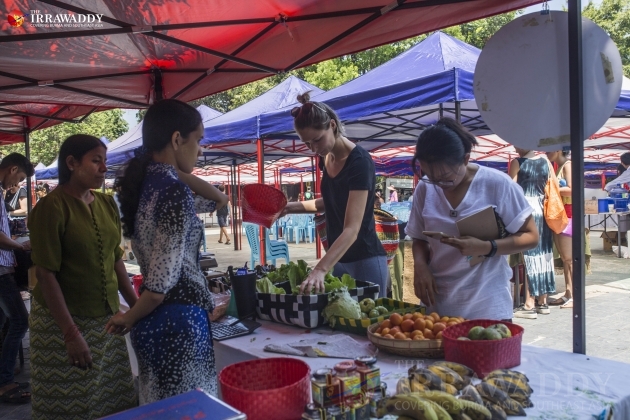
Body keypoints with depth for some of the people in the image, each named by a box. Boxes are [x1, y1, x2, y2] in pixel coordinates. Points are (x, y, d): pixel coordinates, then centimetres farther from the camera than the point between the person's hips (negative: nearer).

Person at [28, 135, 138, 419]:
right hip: (63, 321, -5)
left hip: (107, 318, 6)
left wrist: (137, 307, 9)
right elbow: (46, 274, -15)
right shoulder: (51, 207, -12)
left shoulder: (107, 203, 6)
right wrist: (71, 333, -19)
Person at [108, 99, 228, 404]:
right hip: (179, 321, -9)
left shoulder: (147, 181, 8)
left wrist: (179, 173, 9)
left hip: (154, 320, 9)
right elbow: (159, 286, -21)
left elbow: (219, 200, 21)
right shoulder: (175, 192, -19)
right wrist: (129, 319, -3)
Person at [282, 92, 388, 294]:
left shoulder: (359, 162, -21)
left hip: (365, 260, -7)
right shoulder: (326, 159, 1)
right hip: (338, 260, 7)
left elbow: (352, 229, -29)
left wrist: (320, 269, -39)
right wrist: (293, 207, 6)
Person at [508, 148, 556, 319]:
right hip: (543, 210, 6)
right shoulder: (545, 161, 8)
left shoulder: (517, 163, -7)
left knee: (529, 256, -4)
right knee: (543, 254, 11)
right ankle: (542, 302, 18)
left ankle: (529, 305, -2)